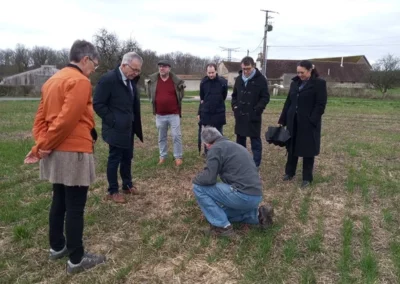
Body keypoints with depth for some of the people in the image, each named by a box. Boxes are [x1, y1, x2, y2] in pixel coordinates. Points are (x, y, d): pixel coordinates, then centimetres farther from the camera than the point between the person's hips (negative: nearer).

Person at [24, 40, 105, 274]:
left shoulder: (53, 81, 15)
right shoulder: (80, 81, -14)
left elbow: (41, 116, 11)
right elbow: (67, 120, -22)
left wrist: (41, 145, 2)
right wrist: (43, 147, -11)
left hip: (56, 152, 9)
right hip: (73, 152, -9)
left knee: (59, 201, 19)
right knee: (75, 207, -1)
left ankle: (57, 247, 33)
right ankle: (77, 259, 10)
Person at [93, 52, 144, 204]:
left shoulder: (131, 80, 8)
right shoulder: (108, 79, -17)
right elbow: (98, 104, -17)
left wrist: (134, 121, 4)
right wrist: (113, 121, -17)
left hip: (128, 128, 7)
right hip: (116, 129, -7)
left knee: (127, 158, 16)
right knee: (114, 159, 3)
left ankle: (127, 185, 32)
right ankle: (112, 191, 16)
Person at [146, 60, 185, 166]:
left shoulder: (176, 81, -6)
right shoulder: (152, 80, -1)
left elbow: (181, 95, 12)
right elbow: (150, 95, 16)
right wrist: (155, 103, 13)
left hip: (174, 114, -2)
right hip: (159, 115, 2)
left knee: (176, 136, 0)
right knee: (162, 137, 13)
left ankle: (178, 157, 11)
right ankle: (162, 156, 26)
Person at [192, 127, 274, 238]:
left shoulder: (216, 148, -5)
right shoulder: (235, 146, 23)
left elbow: (208, 178, -14)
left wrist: (196, 179, 10)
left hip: (242, 195, -9)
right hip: (256, 196, 9)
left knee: (198, 187, -1)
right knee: (222, 210, 30)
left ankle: (223, 226, 0)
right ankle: (257, 215, 15)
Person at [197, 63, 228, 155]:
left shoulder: (222, 81, -11)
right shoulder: (203, 82, -1)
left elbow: (224, 96, 3)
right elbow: (202, 98, 10)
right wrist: (199, 112, 9)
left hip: (219, 113, -2)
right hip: (206, 113, 2)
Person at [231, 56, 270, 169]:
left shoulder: (261, 80, -9)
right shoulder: (239, 79, 8)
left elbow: (265, 98, -8)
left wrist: (256, 110, -16)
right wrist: (234, 106, 4)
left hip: (253, 116, -5)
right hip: (240, 115, 5)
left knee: (255, 141, 3)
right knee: (240, 140, 14)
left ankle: (256, 165, 11)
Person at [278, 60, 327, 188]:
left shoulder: (319, 83, -8)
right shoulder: (295, 83, 9)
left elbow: (320, 104, -12)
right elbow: (288, 102, 11)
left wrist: (312, 121, -19)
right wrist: (283, 120, 8)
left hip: (309, 122, -5)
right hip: (293, 121, 5)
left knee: (308, 150, 4)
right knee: (292, 147, 13)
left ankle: (307, 178, 15)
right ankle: (289, 172, 29)